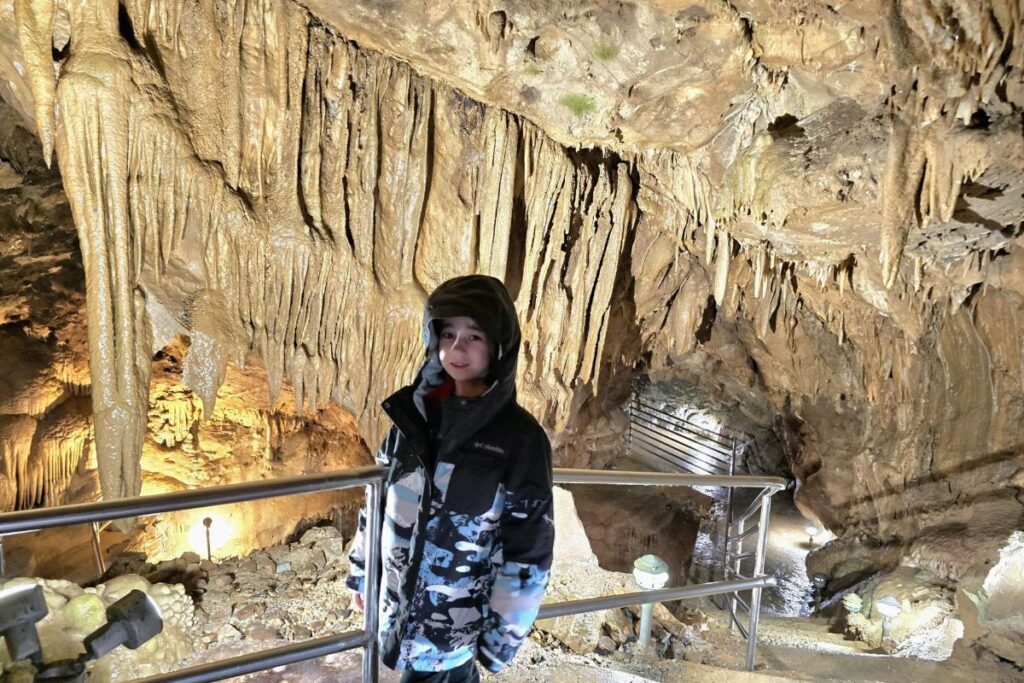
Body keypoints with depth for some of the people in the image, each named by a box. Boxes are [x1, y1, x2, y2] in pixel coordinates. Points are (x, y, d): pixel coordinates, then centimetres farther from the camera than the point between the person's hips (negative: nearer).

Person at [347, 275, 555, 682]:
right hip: (399, 601, 5)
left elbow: (528, 550, -13)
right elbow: (381, 498, 7)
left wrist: (502, 636, -10)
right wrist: (361, 570, 12)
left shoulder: (521, 438, -17)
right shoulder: (415, 412, -2)